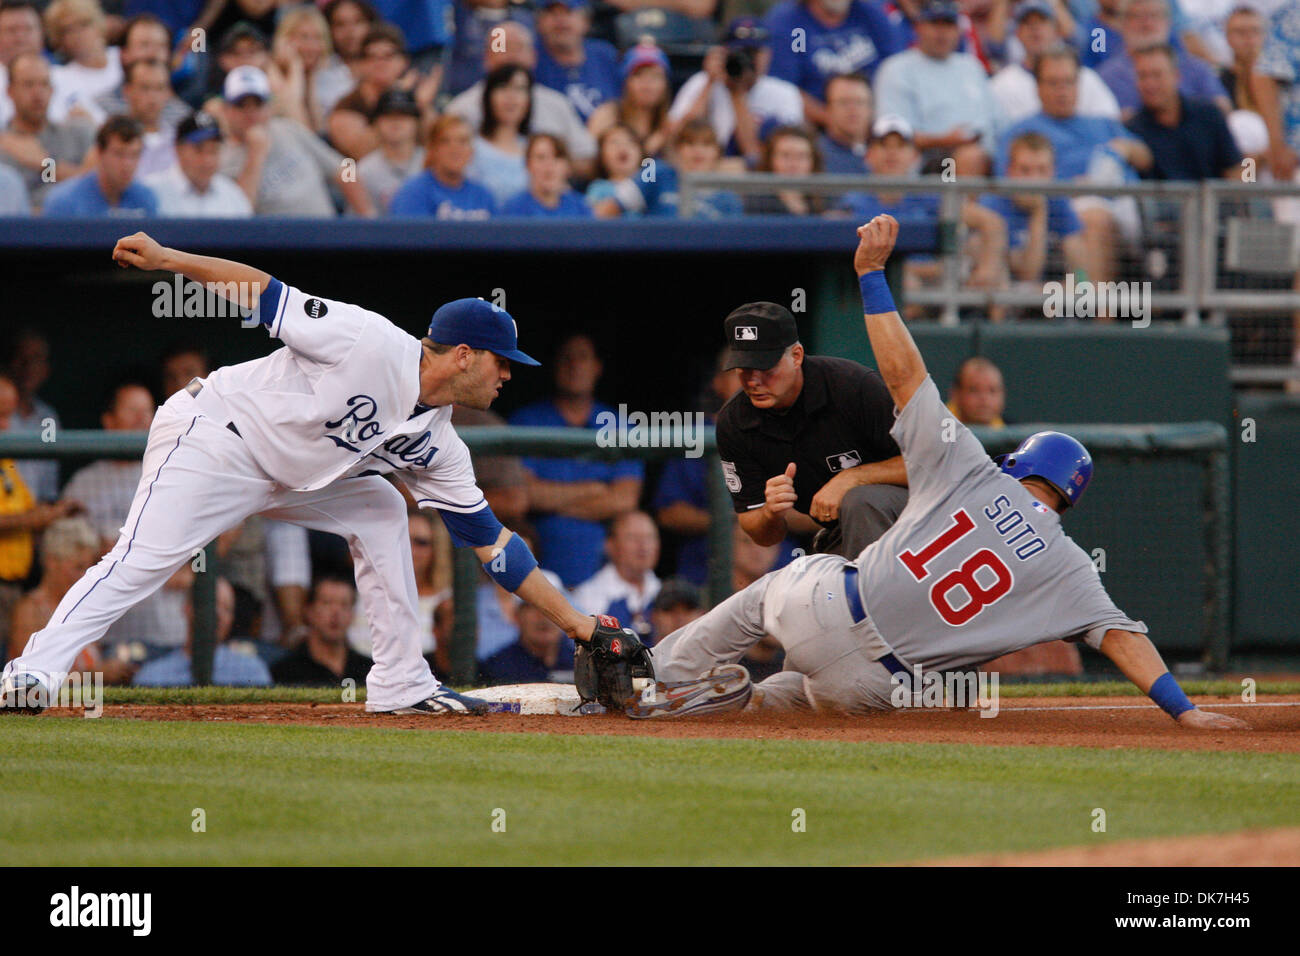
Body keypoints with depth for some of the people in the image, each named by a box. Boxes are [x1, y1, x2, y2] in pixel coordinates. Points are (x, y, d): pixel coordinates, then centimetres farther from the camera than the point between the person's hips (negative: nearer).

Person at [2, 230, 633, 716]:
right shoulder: (368, 344, -21)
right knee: (143, 560, -23)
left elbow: (492, 543, 7)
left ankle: (401, 684, 5)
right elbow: (261, 291, -16)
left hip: (287, 476, 8)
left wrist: (574, 622, 5)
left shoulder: (437, 448, 1)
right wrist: (168, 259, -24)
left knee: (379, 512, 5)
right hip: (212, 438, -8)